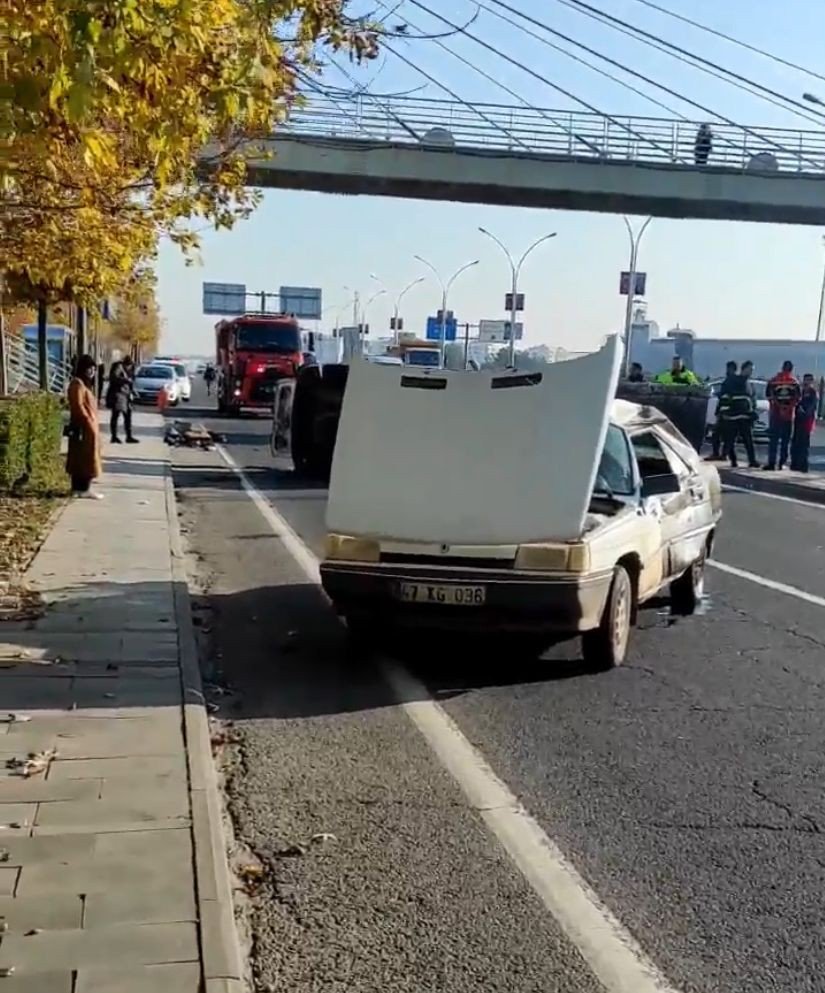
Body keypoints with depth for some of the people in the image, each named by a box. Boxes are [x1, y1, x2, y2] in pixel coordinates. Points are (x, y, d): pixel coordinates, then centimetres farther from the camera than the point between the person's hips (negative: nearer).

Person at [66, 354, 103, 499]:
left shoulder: (86, 384, 18)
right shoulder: (77, 384, -13)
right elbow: (78, 406, -20)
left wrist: (92, 424, 15)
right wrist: (88, 423, -21)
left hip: (89, 426, 10)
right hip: (83, 427, -10)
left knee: (80, 459, 11)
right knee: (86, 458, -9)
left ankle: (78, 488, 14)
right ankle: (83, 489, -8)